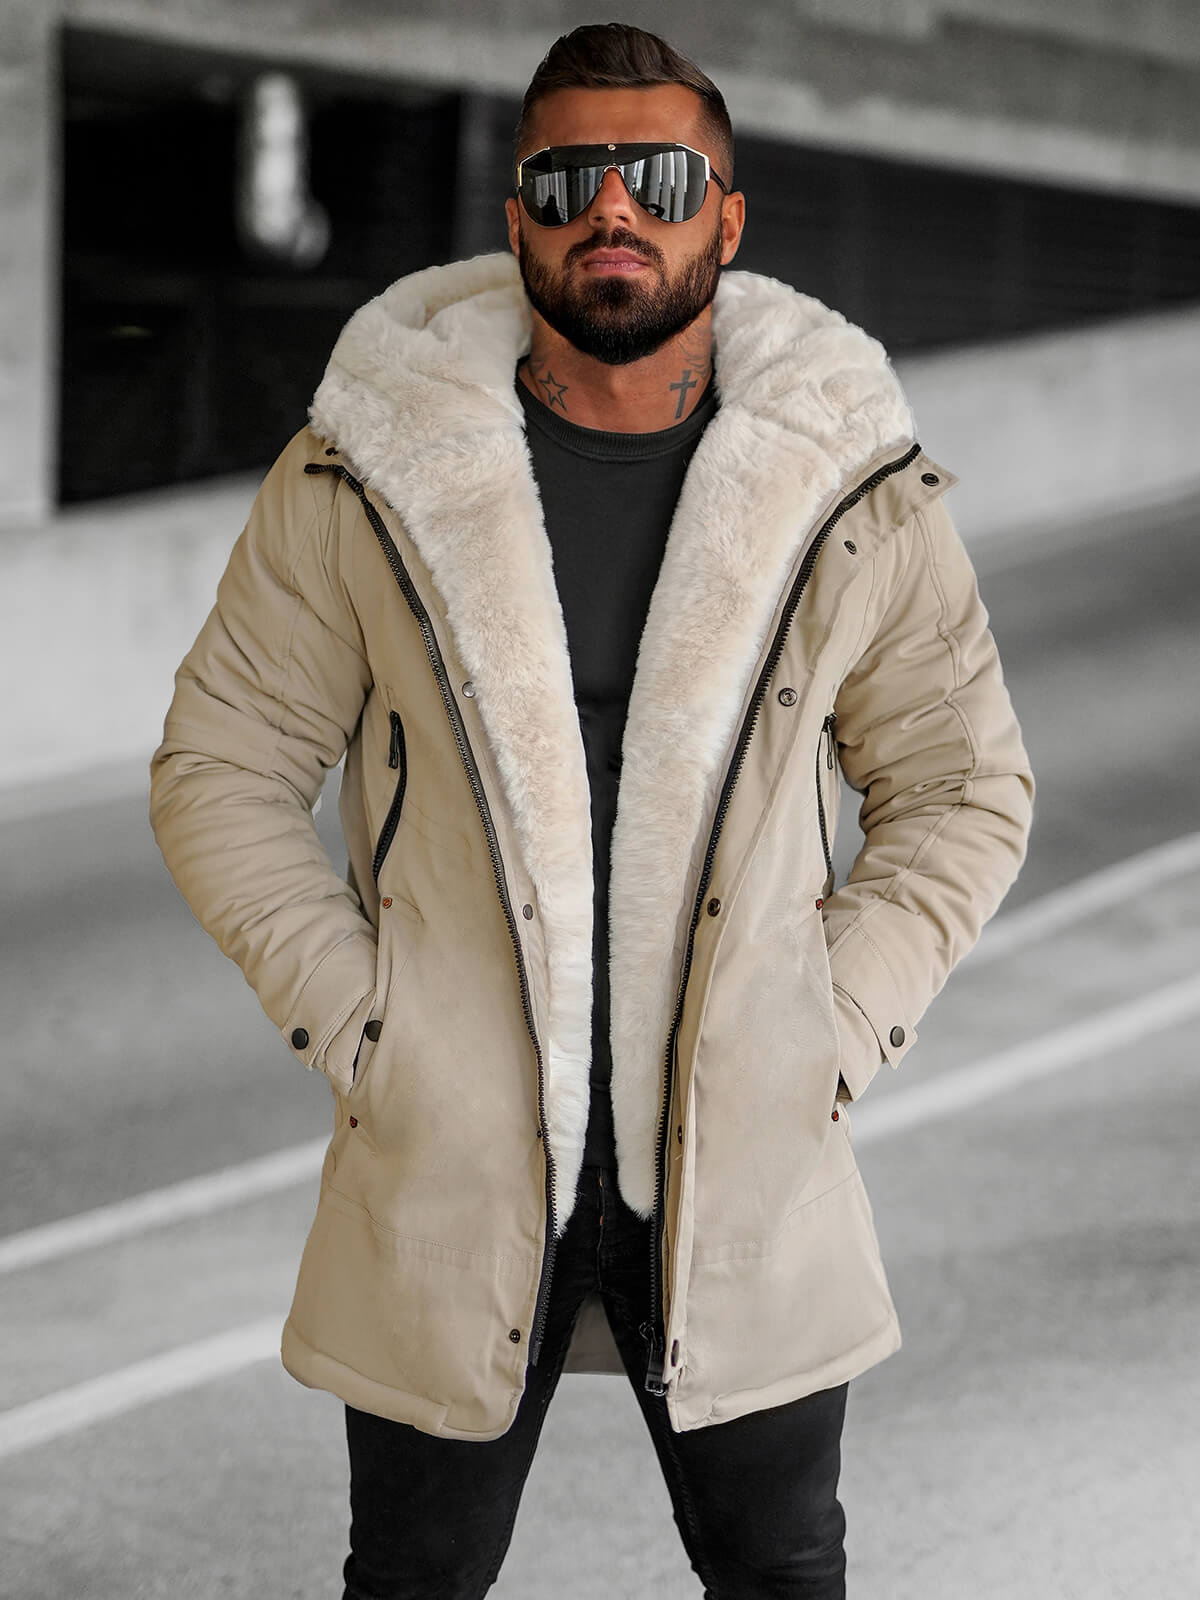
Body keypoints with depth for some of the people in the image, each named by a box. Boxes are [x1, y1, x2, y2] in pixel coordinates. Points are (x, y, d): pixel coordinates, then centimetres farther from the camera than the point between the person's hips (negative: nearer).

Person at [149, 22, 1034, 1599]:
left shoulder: (853, 487, -4)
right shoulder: (368, 471, -7)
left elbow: (963, 787, 7)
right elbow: (223, 769, 1)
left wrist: (839, 1036, -2)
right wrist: (350, 1025, -6)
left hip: (747, 1160, 1)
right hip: (447, 1161, -1)